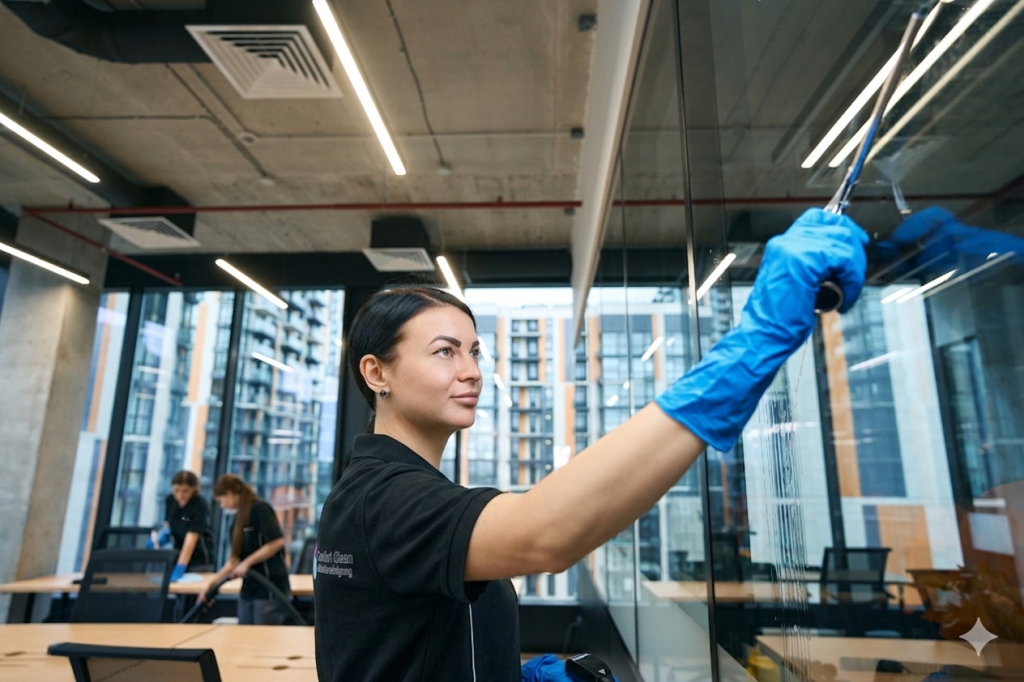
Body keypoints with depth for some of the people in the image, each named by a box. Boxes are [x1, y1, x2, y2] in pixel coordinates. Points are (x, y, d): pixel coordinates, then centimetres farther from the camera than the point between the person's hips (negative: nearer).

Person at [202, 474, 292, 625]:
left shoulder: (260, 509, -11)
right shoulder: (240, 517, 14)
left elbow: (277, 542, -21)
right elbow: (236, 558, 16)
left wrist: (247, 563, -15)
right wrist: (212, 583, 11)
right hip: (248, 588, 8)